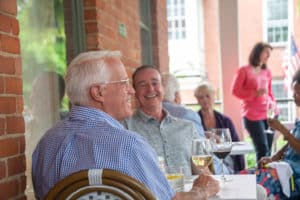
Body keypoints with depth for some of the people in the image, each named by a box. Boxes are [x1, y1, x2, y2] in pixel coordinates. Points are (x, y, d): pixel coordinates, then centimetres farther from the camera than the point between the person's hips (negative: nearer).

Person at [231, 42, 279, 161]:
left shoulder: (267, 72, 13)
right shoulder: (244, 71, -2)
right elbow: (235, 91, -4)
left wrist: (274, 106, 6)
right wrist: (255, 93, -14)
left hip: (269, 114, 5)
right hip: (253, 116, -5)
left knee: (268, 150, 6)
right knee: (263, 150, -12)